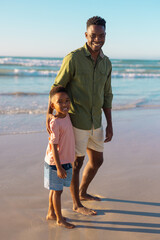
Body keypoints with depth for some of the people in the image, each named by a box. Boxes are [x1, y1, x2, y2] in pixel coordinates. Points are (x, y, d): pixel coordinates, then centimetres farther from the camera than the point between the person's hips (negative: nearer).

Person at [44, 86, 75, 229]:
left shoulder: (66, 116, 0)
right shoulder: (55, 123, -24)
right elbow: (54, 146, -22)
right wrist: (59, 167, -21)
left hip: (65, 161, 8)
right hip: (55, 163, -8)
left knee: (55, 189, 20)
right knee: (57, 190, 6)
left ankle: (51, 213, 35)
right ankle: (60, 219, 21)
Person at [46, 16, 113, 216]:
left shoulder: (106, 63, 6)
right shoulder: (73, 58, -14)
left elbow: (106, 95, 11)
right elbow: (57, 87, -10)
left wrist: (109, 125, 9)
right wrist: (49, 114, -20)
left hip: (95, 122, 7)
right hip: (76, 122, -7)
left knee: (97, 161, 19)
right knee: (76, 163, 7)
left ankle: (82, 192, 43)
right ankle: (77, 205, 26)